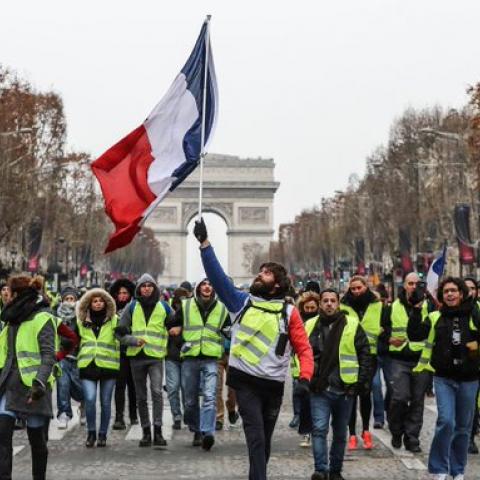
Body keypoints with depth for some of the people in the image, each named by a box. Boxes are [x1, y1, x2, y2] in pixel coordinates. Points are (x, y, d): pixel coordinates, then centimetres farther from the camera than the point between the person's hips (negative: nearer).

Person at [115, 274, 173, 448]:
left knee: (157, 391, -19)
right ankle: (146, 432, 16)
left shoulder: (163, 307, 6)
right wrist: (133, 340, -11)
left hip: (156, 356, -2)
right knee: (141, 396, 8)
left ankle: (157, 431, -16)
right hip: (136, 356, 2)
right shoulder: (132, 307, 6)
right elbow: (120, 332, 5)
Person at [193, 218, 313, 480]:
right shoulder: (241, 301, 4)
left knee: (264, 439, 14)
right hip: (245, 381, -1)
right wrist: (204, 243, -10)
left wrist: (304, 377, -15)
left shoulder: (289, 312, 2)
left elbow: (304, 348, 0)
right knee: (256, 437, -10)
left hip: (274, 385, 1)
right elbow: (217, 275, -2)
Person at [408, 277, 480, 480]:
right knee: (446, 421, -15)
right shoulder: (435, 318, 3)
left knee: (463, 427, 10)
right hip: (444, 378, -1)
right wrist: (417, 310, -11)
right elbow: (414, 335, -4)